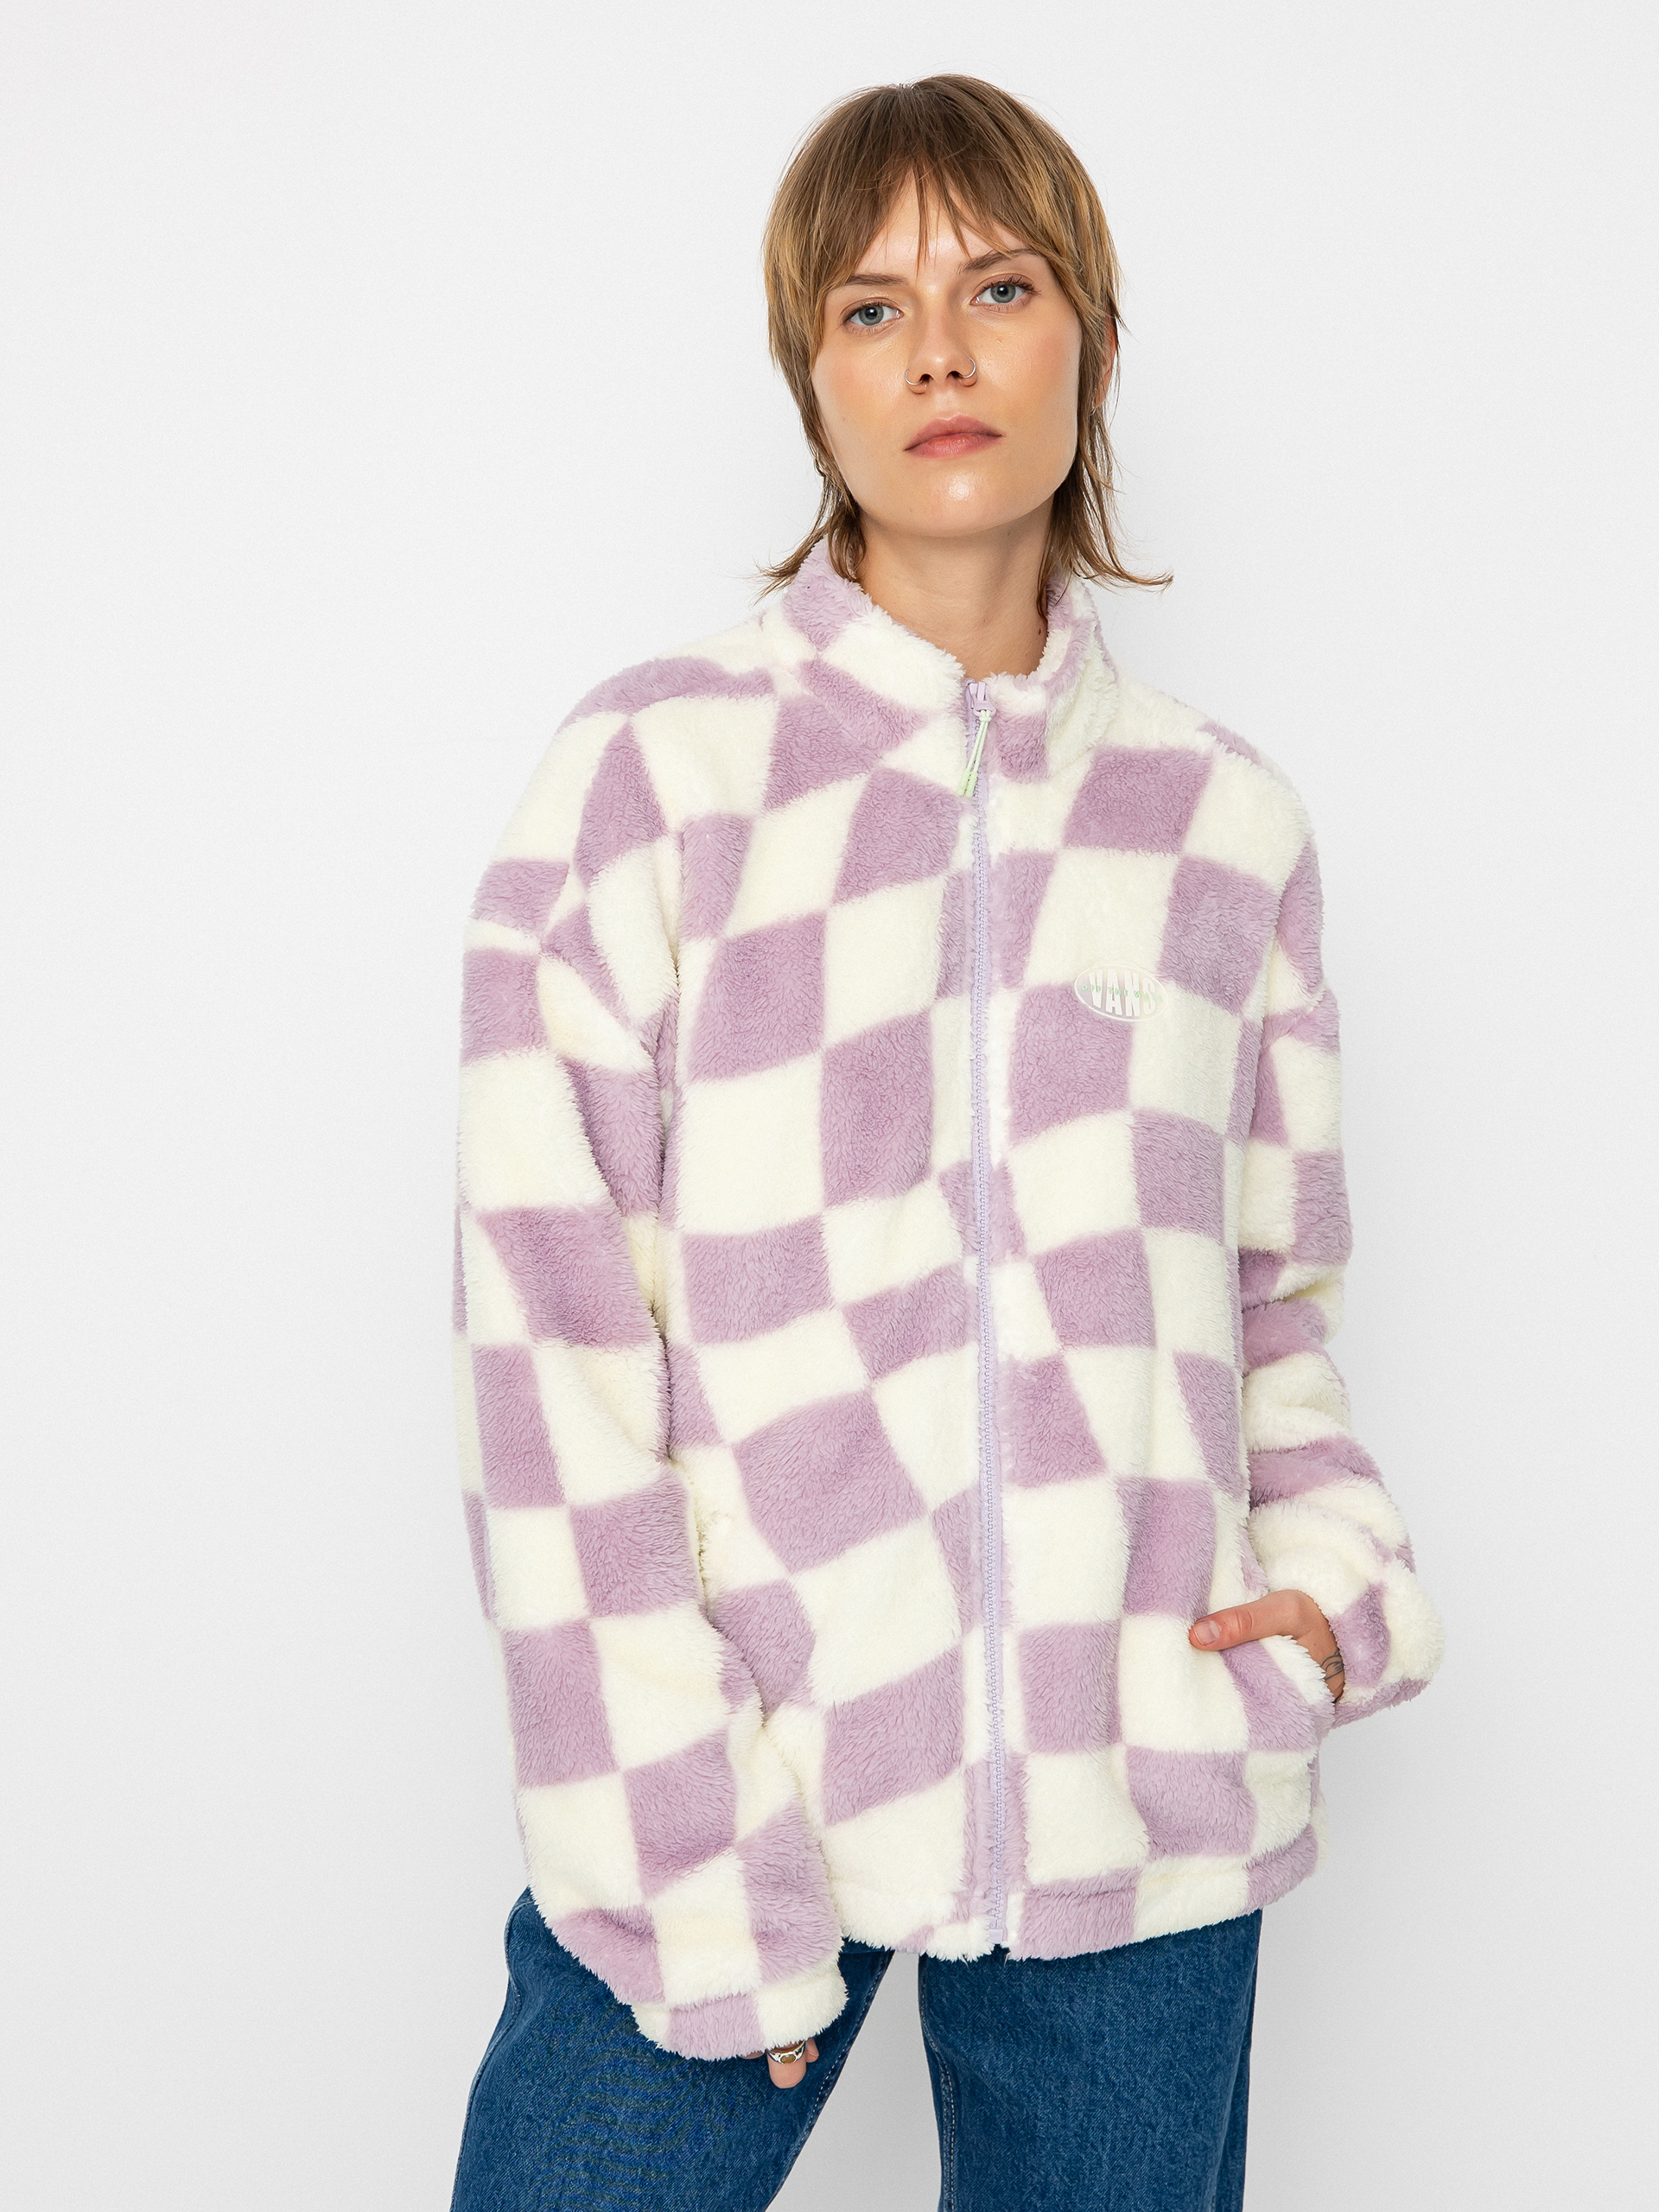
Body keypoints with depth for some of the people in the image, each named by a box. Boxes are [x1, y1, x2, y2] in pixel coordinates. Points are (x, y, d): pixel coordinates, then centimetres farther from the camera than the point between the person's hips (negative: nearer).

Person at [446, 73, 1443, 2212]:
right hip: (729, 1789, -2)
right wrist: (698, 1874, -11)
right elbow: (549, 1339, -7)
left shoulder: (1224, 823, 7)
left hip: (1138, 1816, 3)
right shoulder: (650, 773, -3)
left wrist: (1332, 1574, -4)